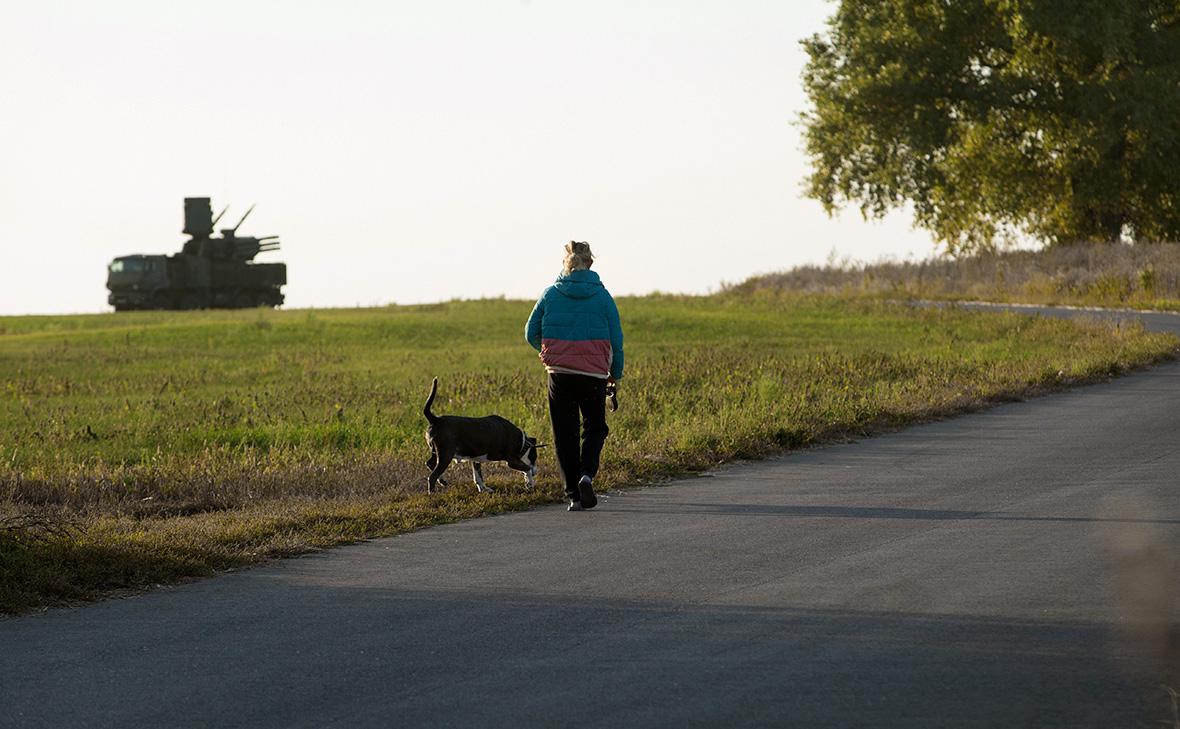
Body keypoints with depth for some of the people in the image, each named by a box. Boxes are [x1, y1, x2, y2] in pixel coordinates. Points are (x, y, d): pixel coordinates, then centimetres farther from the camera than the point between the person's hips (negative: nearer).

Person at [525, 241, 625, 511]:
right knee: (595, 428, 16)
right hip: (593, 374, -1)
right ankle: (587, 475, -10)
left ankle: (574, 495, 5)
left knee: (564, 433, 9)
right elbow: (616, 338, 0)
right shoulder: (602, 296, -2)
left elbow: (532, 334, 6)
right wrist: (616, 373, 14)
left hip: (559, 374, 1)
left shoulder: (550, 294, 1)